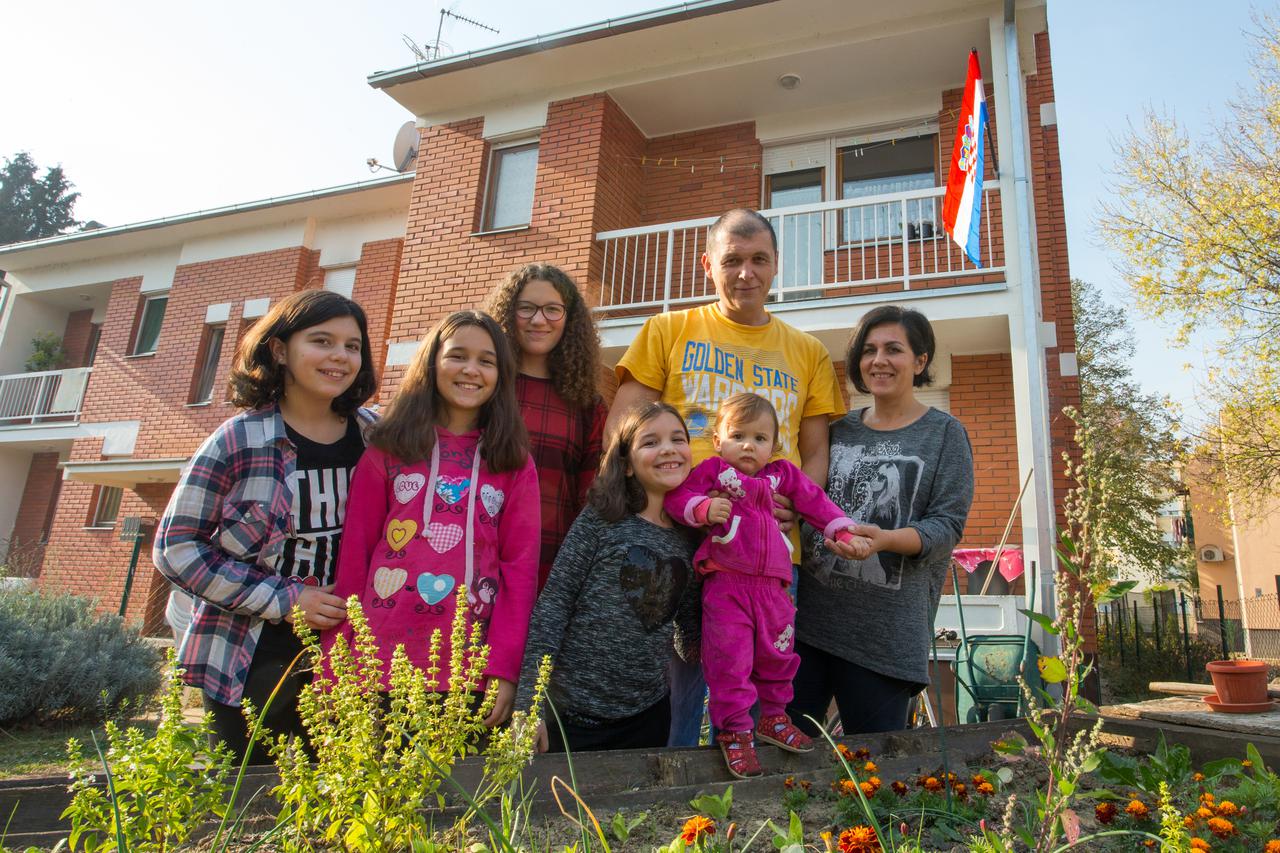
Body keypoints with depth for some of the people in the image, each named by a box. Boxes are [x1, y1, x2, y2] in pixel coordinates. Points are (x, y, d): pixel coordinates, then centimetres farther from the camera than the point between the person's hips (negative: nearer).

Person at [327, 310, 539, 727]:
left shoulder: (514, 462, 6)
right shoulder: (387, 450, 5)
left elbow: (521, 567, 1)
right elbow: (353, 557, 5)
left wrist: (504, 668, -7)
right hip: (380, 665, 0)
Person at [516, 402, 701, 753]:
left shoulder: (689, 539, 5)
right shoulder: (601, 520, -8)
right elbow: (552, 605, -10)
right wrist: (529, 700, -14)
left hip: (649, 712, 4)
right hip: (577, 711, -4)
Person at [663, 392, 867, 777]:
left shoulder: (782, 474, 14)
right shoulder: (712, 470, 4)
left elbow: (815, 502, 13)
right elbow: (677, 495, -3)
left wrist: (843, 533, 2)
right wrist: (705, 508, -20)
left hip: (771, 583, 4)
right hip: (725, 583, -4)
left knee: (777, 655, 15)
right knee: (729, 659, -3)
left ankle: (773, 718, 35)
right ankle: (734, 730, 11)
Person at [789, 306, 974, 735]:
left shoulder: (944, 433, 2)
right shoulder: (840, 428, 14)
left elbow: (947, 526, -6)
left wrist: (886, 539, -24)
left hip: (886, 628, -3)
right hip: (809, 611, 4)